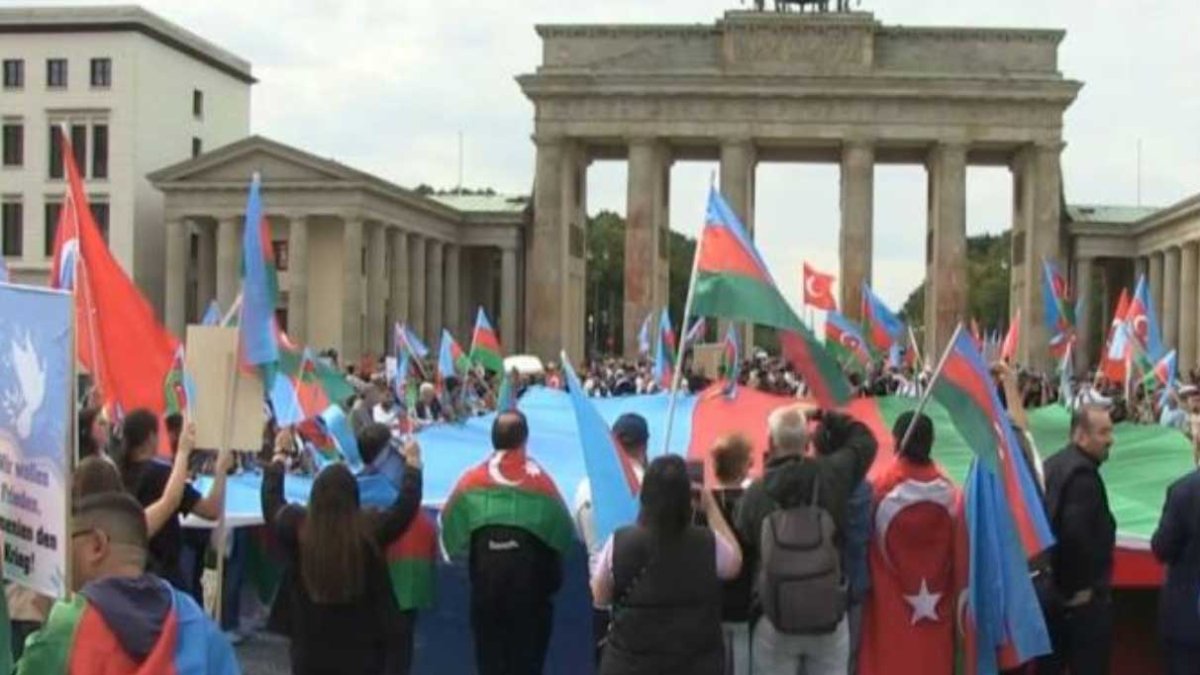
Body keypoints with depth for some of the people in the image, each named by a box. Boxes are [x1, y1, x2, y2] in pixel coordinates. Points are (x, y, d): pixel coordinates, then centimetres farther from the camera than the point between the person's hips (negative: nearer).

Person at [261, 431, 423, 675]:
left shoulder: (296, 528, -10)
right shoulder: (371, 530, -14)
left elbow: (271, 502, 11)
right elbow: (406, 504, 3)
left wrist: (279, 456, 27)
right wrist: (413, 461, 20)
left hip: (310, 649, 1)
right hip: (360, 651, -1)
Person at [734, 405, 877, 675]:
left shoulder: (755, 493, -9)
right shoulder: (832, 473, -7)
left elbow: (743, 551, -1)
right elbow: (865, 440, 12)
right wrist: (824, 416, 17)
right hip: (829, 612, 1)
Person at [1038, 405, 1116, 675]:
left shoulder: (1052, 465, 10)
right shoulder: (1083, 473, -19)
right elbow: (1075, 533, -29)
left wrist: (1062, 582, 15)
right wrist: (1082, 586, -18)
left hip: (1052, 589, 9)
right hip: (1083, 597, -9)